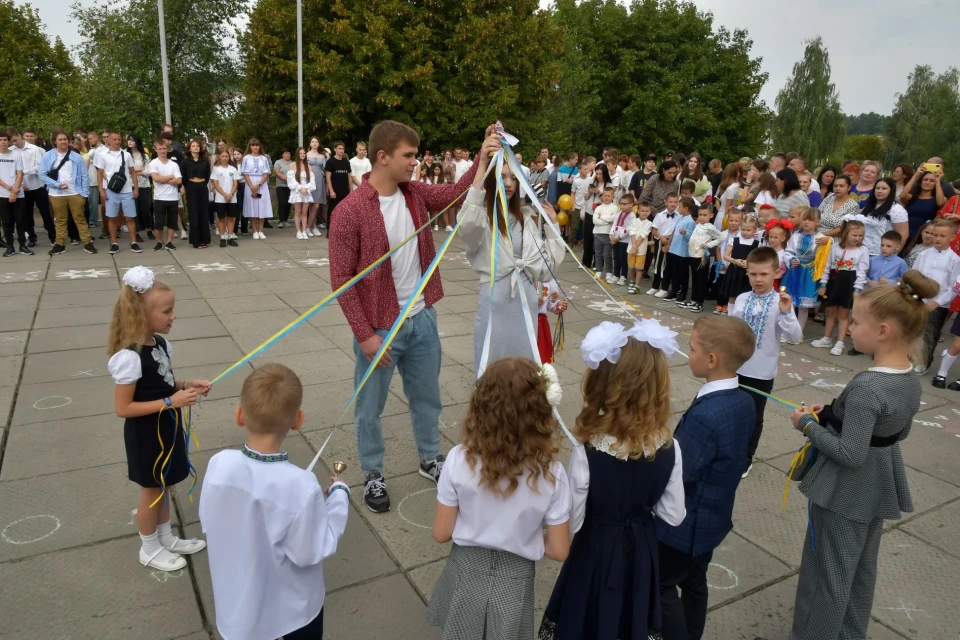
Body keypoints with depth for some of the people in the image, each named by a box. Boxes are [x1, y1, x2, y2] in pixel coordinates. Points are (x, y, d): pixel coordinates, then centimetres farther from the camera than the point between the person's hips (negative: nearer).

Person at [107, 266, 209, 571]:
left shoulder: (160, 343, -3)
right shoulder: (129, 356, -28)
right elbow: (122, 408, -25)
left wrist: (186, 385, -5)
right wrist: (170, 402, -27)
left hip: (166, 428, 8)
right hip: (146, 434, -8)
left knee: (163, 486, 23)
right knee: (152, 490, 12)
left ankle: (166, 538, 42)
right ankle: (149, 548, 33)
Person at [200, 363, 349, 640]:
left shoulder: (218, 465, -21)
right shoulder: (301, 485, -34)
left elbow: (208, 527, -4)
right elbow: (310, 553, -21)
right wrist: (338, 495, -12)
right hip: (292, 606, -4)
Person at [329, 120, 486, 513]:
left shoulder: (416, 194, 1)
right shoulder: (352, 210, -17)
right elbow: (341, 279, -16)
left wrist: (483, 158, -12)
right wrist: (364, 334, -17)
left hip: (422, 319, 6)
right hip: (379, 328, -6)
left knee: (427, 396, 21)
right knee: (370, 407, 12)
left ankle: (430, 459, 42)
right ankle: (373, 475, 33)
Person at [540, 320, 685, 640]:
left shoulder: (587, 451, -30)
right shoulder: (669, 448, -17)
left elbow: (570, 523, -21)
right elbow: (673, 515, -6)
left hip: (596, 553, -3)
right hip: (641, 550, 3)